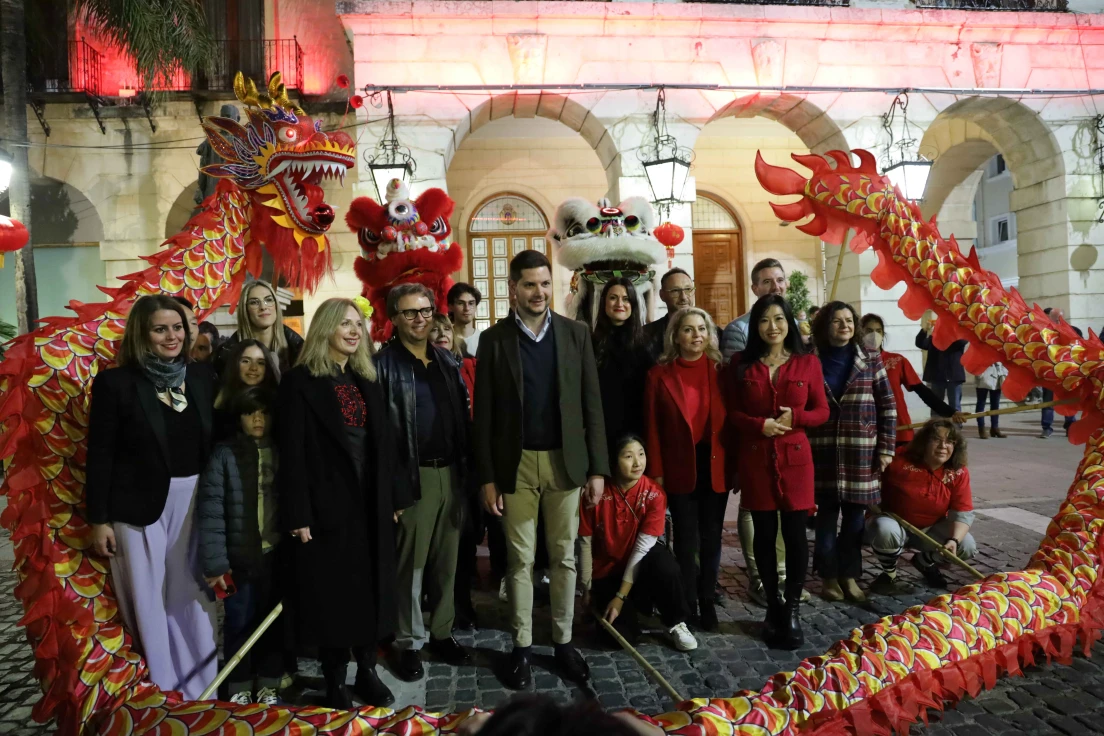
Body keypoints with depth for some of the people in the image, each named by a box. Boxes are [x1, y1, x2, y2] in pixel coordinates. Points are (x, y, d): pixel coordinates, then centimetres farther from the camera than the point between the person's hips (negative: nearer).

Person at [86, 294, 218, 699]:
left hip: (195, 503, 4)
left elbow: (215, 441, 7)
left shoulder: (202, 376, 3)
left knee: (193, 596, 13)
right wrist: (98, 520, -7)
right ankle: (165, 693, 23)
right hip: (140, 507, -3)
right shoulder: (115, 382, -7)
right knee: (151, 602, 7)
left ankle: (202, 688, 28)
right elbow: (100, 455, -6)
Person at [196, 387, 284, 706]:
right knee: (239, 623, 10)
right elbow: (210, 510, -7)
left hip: (278, 555, 2)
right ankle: (240, 687, 29)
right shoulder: (224, 453, -4)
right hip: (240, 556, -2)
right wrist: (215, 562, -11)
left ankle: (268, 685, 29)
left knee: (274, 621, 12)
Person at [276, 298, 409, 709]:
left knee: (371, 588, 12)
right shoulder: (300, 382, -7)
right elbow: (292, 453, -11)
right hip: (329, 504, -5)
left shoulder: (367, 381, 11)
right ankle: (334, 680, 22)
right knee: (332, 592, 6)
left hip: (371, 502, 5)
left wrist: (395, 497, 7)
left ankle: (367, 670, 27)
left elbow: (385, 443, 11)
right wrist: (299, 515, -15)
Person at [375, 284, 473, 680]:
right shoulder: (383, 364, -6)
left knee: (446, 560, 13)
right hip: (412, 476, -5)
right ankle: (409, 642, 19)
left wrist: (467, 469, 6)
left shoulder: (448, 361, 12)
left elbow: (464, 418, 13)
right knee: (410, 563, 4)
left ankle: (441, 631, 28)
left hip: (451, 473, 5)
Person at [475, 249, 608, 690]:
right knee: (520, 559, 9)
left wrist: (597, 468, -2)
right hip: (516, 464, -1)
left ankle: (563, 642, 26)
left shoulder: (576, 334, 2)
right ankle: (522, 646, 23)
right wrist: (487, 477, -5)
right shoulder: (494, 339, -1)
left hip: (565, 461, 1)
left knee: (564, 557, 11)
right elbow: (484, 414, -1)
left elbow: (592, 405, 1)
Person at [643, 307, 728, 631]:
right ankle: (688, 607, 22)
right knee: (686, 541, 8)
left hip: (716, 466, 1)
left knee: (711, 539, 11)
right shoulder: (659, 375, -2)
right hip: (679, 468, -1)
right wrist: (657, 472, -5)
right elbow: (652, 428, -1)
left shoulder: (720, 371, 2)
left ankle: (707, 603, 25)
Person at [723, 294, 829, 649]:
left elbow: (822, 411, 4)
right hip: (755, 458, 1)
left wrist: (795, 416, -15)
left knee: (795, 533, 1)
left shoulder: (808, 363, 2)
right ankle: (773, 607, 23)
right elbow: (731, 413, 2)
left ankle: (793, 609, 18)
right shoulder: (741, 364, 2)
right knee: (764, 534, 8)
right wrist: (760, 424, -15)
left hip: (795, 456, 0)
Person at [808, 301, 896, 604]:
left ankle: (849, 576, 22)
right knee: (826, 518, 5)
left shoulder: (871, 360, 3)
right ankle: (829, 577, 19)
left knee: (854, 519, 8)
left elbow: (887, 406, 4)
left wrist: (886, 447, 0)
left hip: (861, 453, 1)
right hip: (823, 452, -1)